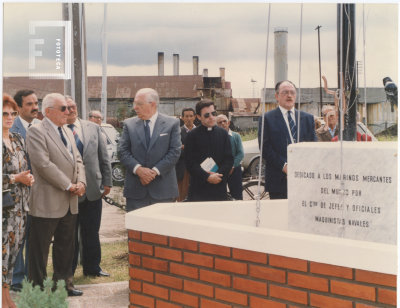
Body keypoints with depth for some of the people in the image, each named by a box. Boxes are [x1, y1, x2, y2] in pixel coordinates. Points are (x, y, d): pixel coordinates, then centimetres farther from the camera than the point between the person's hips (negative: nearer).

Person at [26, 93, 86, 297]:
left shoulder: (68, 132, 17)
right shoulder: (36, 131, -11)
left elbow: (77, 160, 16)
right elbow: (44, 164, -20)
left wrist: (81, 182, -3)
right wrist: (68, 186, -16)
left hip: (69, 202, 8)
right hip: (47, 201, -8)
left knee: (66, 247, 15)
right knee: (40, 249, 1)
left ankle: (64, 284, 26)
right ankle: (38, 287, 10)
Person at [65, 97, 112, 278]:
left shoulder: (93, 128, 7)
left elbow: (104, 157, 10)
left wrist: (107, 182, 5)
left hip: (93, 188, 3)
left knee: (92, 232, 12)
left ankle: (92, 268, 25)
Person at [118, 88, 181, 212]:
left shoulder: (172, 123, 3)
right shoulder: (129, 124, 9)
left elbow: (175, 152, -3)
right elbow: (123, 152, 4)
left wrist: (156, 171, -12)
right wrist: (138, 169, -13)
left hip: (163, 188, -1)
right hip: (136, 189, 2)